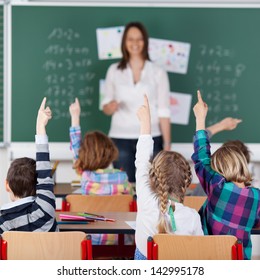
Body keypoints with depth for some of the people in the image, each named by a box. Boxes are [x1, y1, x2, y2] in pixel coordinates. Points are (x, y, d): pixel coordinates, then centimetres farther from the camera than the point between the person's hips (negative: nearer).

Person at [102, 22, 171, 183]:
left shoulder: (158, 72, 3)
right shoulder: (114, 71, 7)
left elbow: (164, 111, 3)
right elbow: (106, 108, 12)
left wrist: (167, 145, -1)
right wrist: (111, 106, -12)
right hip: (121, 139, 1)